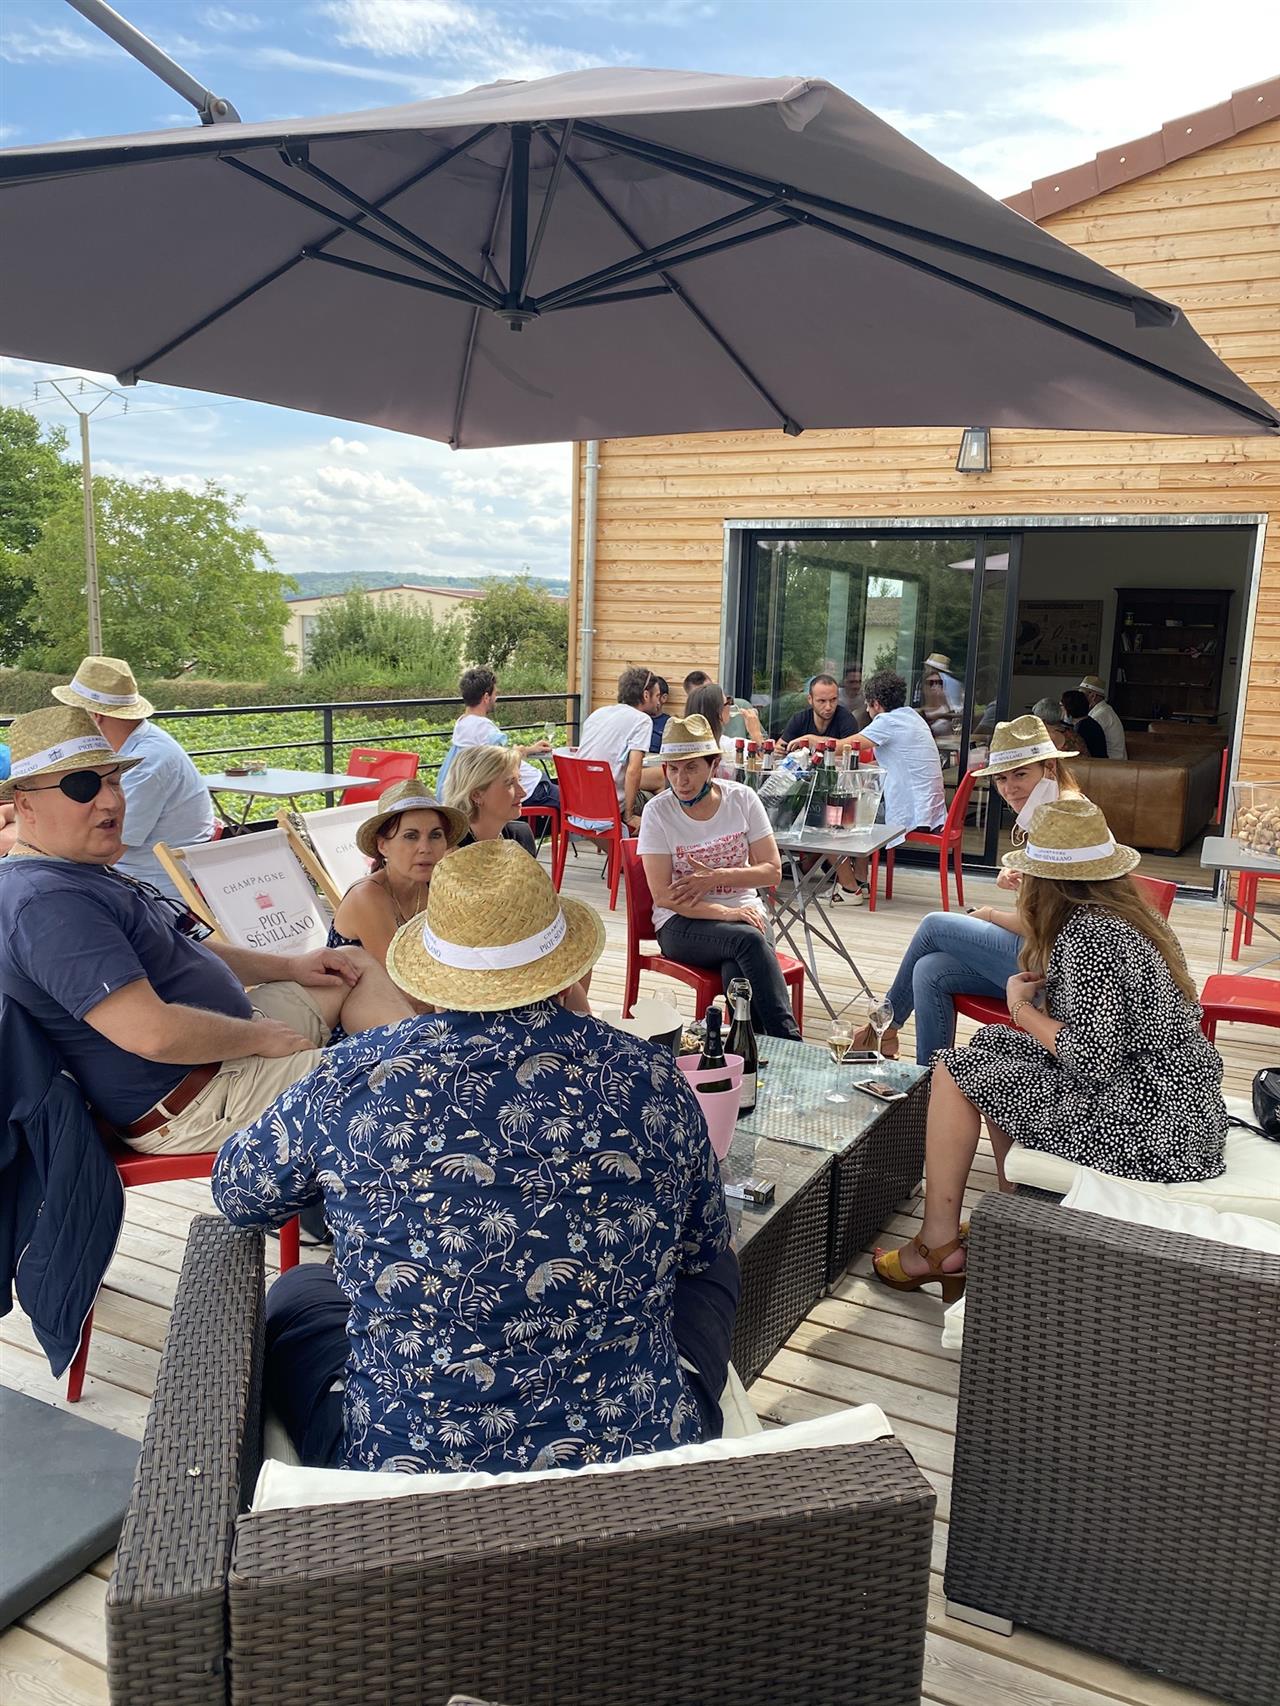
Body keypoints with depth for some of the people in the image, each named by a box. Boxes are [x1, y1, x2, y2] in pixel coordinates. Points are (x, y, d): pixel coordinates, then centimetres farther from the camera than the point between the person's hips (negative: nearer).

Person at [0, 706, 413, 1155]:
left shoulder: (83, 873, 11)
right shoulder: (48, 903, -25)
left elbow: (183, 952, 22)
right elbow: (152, 1033, -32)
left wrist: (289, 966, 12)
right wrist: (259, 1037, -17)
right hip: (191, 1108, -11)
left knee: (360, 966, 15)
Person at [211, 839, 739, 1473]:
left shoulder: (351, 1081, -12)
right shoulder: (651, 1078, -10)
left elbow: (235, 1192, 9)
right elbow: (702, 1249, 8)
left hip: (402, 1461, 0)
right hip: (642, 1454, 1)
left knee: (297, 1293, 28)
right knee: (712, 1265, 29)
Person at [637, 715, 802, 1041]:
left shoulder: (742, 799, -1)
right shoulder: (658, 811, -7)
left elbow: (772, 870, 0)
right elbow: (663, 895, -12)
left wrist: (716, 877, -16)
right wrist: (726, 913, -23)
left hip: (744, 911, 2)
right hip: (681, 922, -2)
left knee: (737, 973, -34)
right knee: (748, 939, -34)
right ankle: (789, 1042, -33)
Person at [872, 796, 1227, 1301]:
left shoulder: (1089, 937, -19)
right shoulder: (1129, 914, 10)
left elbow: (1092, 1059, -25)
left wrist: (1023, 1007, -10)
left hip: (1147, 1129, -10)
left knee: (957, 1070, -3)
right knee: (993, 1043, 18)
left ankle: (938, 1245, 7)